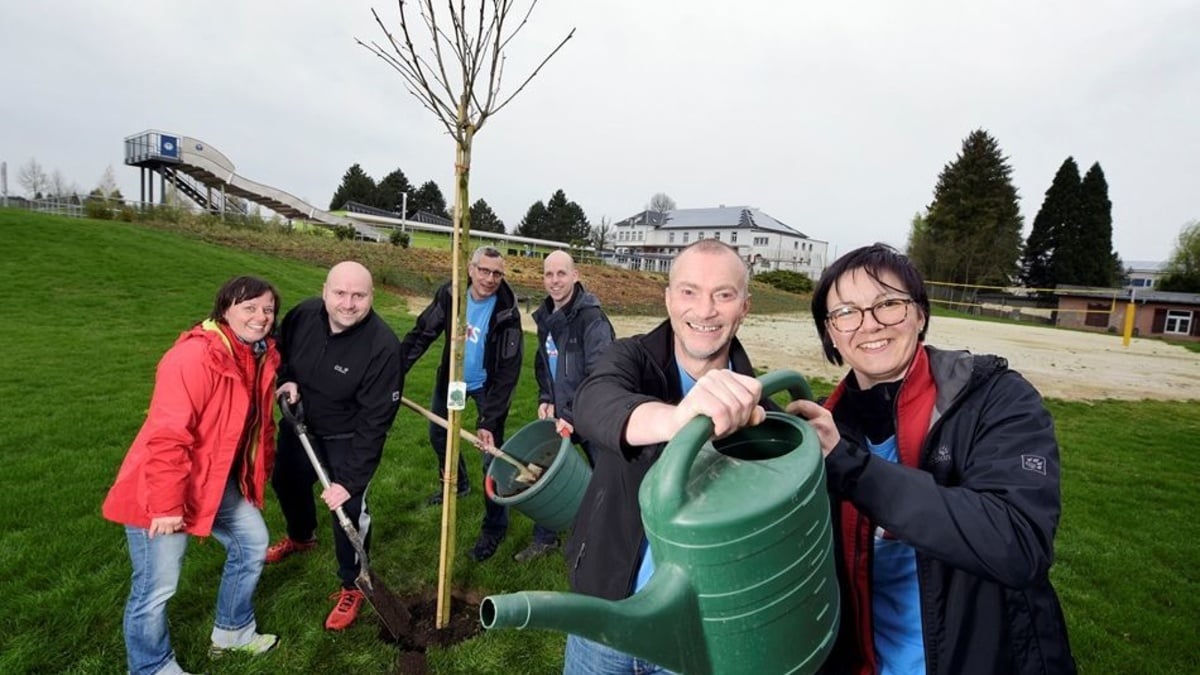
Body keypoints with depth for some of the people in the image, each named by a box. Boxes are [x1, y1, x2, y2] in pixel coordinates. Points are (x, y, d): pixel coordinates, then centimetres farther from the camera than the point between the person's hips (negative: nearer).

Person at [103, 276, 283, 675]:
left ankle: (232, 632, 39)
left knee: (253, 544, 18)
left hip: (219, 481, 9)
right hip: (160, 492, -9)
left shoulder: (260, 357, 2)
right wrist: (166, 504, -25)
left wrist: (258, 475, 16)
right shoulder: (195, 356, -27)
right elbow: (166, 437, -29)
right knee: (157, 588, 2)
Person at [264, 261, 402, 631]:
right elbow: (279, 352, 5)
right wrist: (285, 381, -16)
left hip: (345, 438, -6)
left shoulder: (383, 346, -34)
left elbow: (374, 422, -30)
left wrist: (350, 479, -30)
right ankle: (301, 536, 61)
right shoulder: (303, 314, -19)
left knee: (348, 509, -7)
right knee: (286, 483, 27)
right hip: (299, 424, 6)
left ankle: (352, 586, 22)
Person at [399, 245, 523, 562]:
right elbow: (421, 334, -11)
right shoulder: (450, 294, -17)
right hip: (451, 379, 5)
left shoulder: (507, 312, -27)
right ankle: (457, 483, 51)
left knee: (492, 455, -5)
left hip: (487, 385, -5)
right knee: (437, 433, 22)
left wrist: (488, 421, -31)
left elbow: (508, 371, -27)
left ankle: (495, 526, 14)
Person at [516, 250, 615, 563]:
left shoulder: (591, 317, -18)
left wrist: (574, 416, -23)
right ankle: (544, 538, 35)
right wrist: (545, 400, 4)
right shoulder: (545, 317, 6)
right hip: (559, 414, 7)